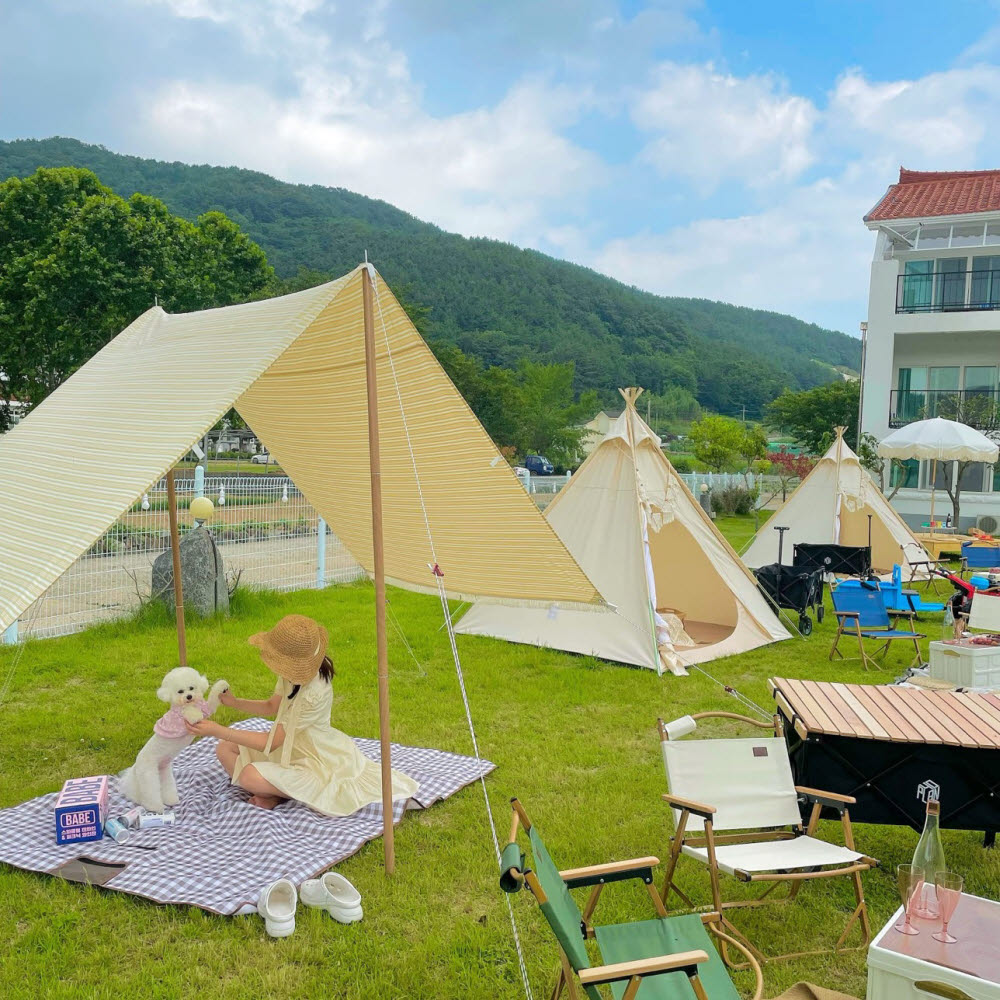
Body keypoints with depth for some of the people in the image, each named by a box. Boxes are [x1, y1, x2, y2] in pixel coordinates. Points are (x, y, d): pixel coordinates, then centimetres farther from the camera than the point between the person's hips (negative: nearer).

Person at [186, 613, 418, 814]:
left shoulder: (314, 694, -34)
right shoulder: (294, 675, -9)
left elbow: (270, 743, -28)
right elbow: (272, 707, 11)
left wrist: (217, 730, -28)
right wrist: (234, 702, -5)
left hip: (315, 761, -9)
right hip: (290, 746, 9)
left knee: (249, 776, -30)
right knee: (225, 749, 2)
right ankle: (274, 792, -7)